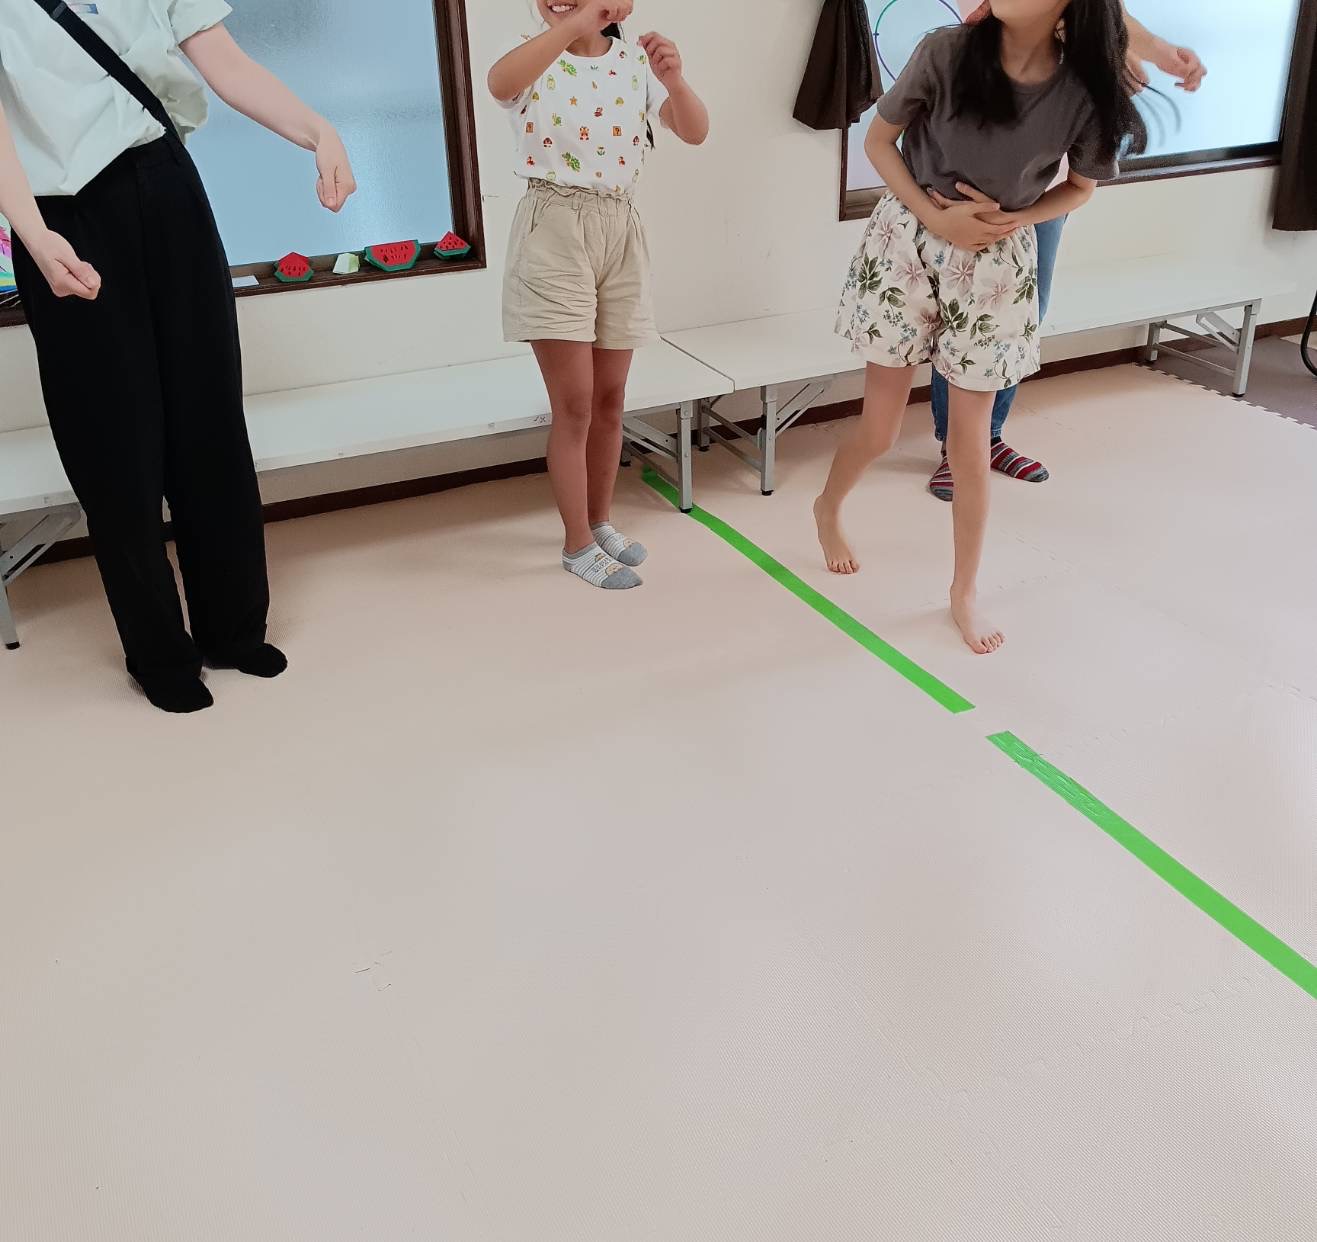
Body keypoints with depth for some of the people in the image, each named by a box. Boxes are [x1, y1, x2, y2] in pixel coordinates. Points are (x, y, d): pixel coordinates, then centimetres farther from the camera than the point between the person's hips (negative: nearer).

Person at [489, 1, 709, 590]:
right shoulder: (534, 62, -5)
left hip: (619, 234, 4)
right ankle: (577, 543, 11)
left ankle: (599, 521, 30)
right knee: (575, 403, -3)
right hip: (554, 236, -4)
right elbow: (498, 84, -31)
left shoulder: (635, 63, 5)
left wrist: (675, 80, -25)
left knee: (610, 399, 12)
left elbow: (695, 132, -5)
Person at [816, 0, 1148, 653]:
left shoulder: (1088, 93, -14)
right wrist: (935, 216, -15)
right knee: (879, 428, 7)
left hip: (997, 263, 1)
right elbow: (878, 139, -4)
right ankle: (827, 508, 40)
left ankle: (965, 591, 23)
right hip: (910, 242, -1)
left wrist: (1016, 219, -14)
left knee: (970, 441, 5)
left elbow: (1080, 187, 4)